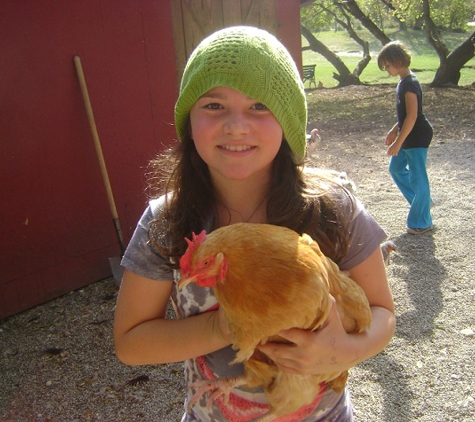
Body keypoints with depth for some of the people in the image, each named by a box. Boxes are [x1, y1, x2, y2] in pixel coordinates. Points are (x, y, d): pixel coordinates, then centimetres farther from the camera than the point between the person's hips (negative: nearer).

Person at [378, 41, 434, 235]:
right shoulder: (404, 81, 10)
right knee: (396, 169, 20)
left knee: (417, 178, -2)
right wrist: (394, 131, 20)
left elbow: (412, 116, -24)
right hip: (409, 136, 10)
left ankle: (422, 223, 11)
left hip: (417, 137, -10)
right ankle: (423, 202, 33)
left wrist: (398, 142, -23)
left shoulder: (410, 84, -20)